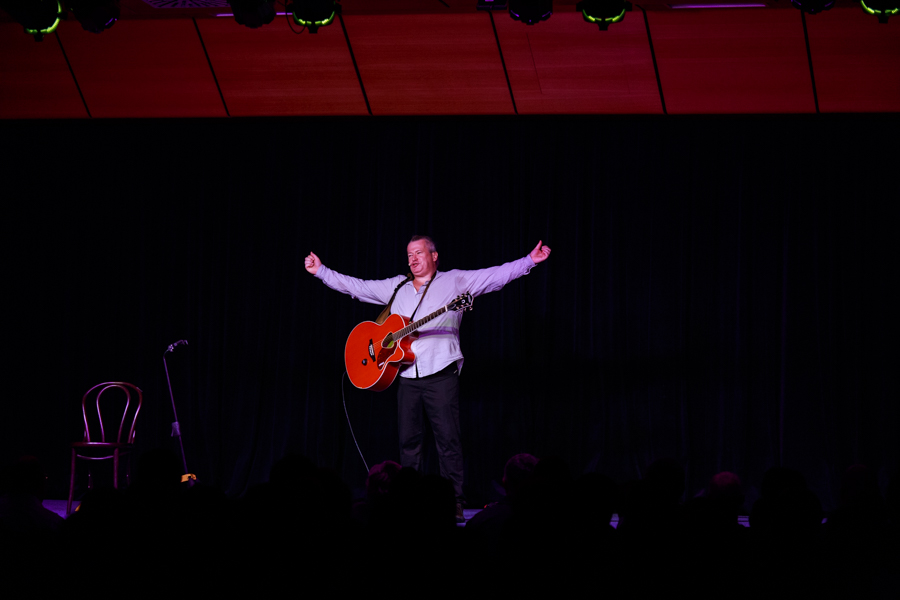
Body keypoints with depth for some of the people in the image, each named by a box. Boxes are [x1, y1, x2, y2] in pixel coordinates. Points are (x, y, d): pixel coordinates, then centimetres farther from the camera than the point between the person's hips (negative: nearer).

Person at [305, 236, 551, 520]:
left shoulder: (454, 282, 4)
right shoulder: (395, 287, 17)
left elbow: (498, 275, -3)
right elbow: (355, 286, 21)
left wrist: (530, 260, -13)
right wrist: (321, 271, 17)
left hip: (441, 376, -4)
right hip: (408, 377, 4)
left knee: (448, 439, -8)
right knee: (408, 440, 6)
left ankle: (454, 502, -6)